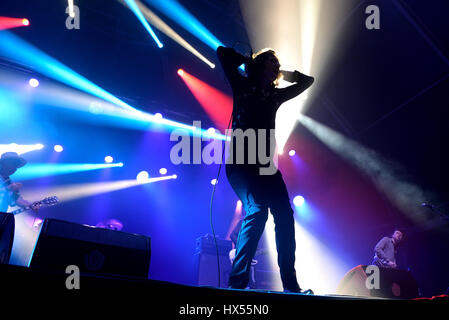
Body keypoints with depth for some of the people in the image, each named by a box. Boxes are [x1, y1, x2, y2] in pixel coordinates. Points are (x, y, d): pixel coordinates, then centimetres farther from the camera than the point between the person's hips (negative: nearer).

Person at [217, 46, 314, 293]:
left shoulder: (276, 95, 22)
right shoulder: (243, 86, 9)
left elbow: (307, 81, 35)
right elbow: (223, 54, 3)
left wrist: (282, 74, 24)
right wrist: (250, 62, 13)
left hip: (265, 165, 6)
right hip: (241, 162, -6)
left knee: (284, 214, -8)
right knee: (256, 210, -26)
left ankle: (290, 284, -6)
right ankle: (238, 280, -24)